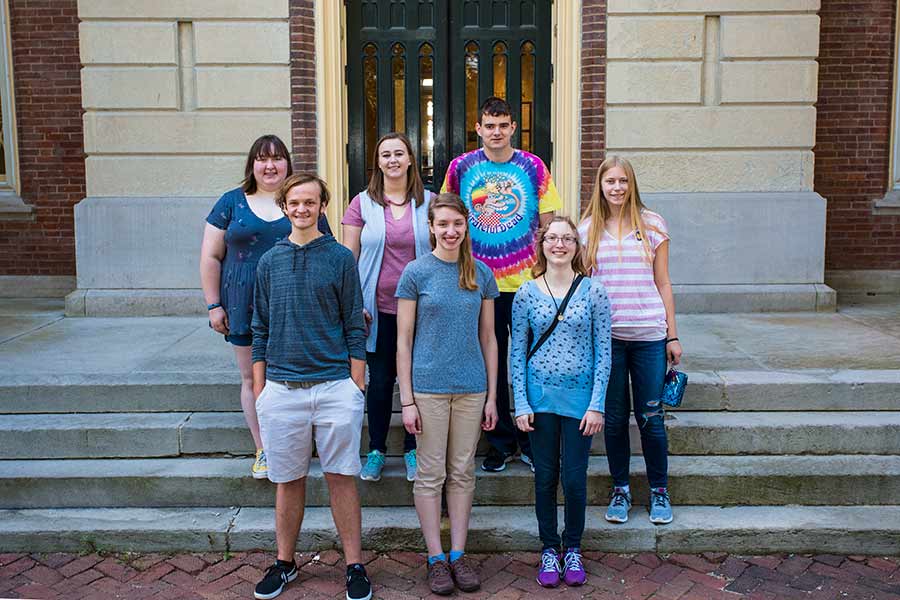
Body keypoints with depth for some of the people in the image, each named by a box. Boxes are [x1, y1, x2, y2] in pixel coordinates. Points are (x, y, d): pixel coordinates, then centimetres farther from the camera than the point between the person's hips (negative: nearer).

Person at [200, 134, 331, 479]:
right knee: (252, 379, 9)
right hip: (245, 306, 1)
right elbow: (211, 257, 5)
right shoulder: (232, 202, 5)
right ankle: (263, 450, 22)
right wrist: (213, 305, 0)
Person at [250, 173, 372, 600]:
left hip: (335, 386, -2)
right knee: (288, 481, 12)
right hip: (281, 389, 2)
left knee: (341, 477, 4)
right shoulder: (269, 262, 9)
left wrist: (357, 387, -2)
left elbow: (355, 328, 2)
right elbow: (260, 330, 12)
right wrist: (259, 388, 8)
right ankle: (284, 562, 29)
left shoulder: (341, 258, 2)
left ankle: (354, 565, 17)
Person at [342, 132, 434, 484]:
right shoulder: (362, 203, 3)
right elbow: (349, 257, 4)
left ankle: (412, 449, 25)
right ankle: (376, 449, 24)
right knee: (380, 379, 7)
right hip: (379, 309, 0)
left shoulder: (428, 202, 5)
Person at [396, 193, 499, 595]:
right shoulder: (416, 272, -4)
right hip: (428, 387, -3)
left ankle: (458, 554, 22)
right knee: (431, 474, 5)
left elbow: (487, 337, 8)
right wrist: (406, 400, -7)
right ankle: (436, 558, 18)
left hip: (471, 388, 3)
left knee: (462, 473, 11)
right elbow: (404, 340, -3)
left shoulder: (481, 274, 5)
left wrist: (492, 396, 5)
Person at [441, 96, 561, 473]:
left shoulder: (533, 167, 1)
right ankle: (501, 441, 22)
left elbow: (548, 225, 5)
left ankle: (530, 438, 21)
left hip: (527, 281, -1)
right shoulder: (461, 167, 3)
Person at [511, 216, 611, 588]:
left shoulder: (594, 291, -3)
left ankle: (573, 549, 26)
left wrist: (596, 405, -6)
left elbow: (603, 352, -2)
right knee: (545, 477, 10)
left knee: (575, 478, 4)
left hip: (579, 398, -1)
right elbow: (517, 353, 2)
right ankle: (549, 549, 27)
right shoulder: (526, 294, 0)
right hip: (541, 397, 1)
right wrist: (521, 404, -3)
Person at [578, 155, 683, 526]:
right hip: (605, 334, 1)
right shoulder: (588, 229, 5)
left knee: (650, 416, 4)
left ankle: (659, 491, 21)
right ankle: (620, 490, 24)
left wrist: (672, 335, 3)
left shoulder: (652, 225, 4)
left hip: (648, 335, 0)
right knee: (614, 417, 8)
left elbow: (663, 284, 6)